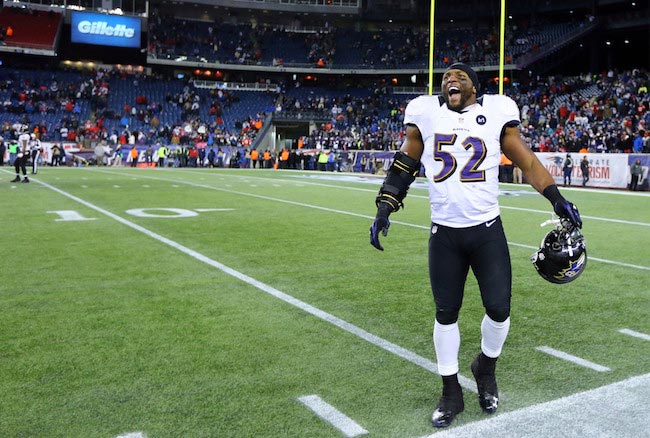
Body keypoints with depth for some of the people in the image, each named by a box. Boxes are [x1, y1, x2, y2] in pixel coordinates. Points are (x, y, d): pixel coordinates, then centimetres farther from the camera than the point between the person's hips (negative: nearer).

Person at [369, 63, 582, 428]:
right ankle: (451, 392, 22)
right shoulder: (425, 115, 4)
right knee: (446, 313, 6)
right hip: (444, 233, 1)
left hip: (487, 230, 0)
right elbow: (405, 165, 10)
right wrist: (385, 209, 4)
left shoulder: (496, 114, 2)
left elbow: (527, 162, 6)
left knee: (499, 308, -2)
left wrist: (558, 199, 0)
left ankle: (486, 368, 29)